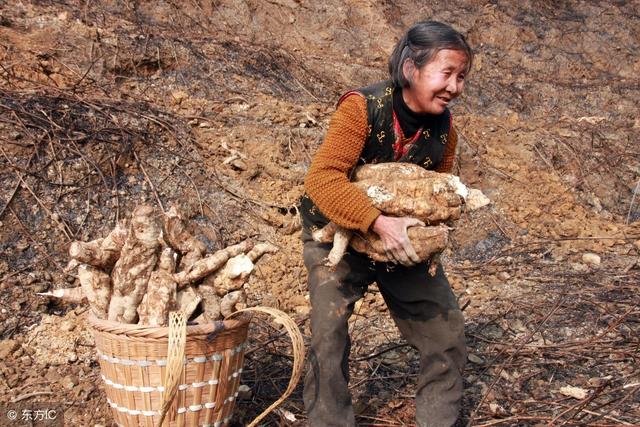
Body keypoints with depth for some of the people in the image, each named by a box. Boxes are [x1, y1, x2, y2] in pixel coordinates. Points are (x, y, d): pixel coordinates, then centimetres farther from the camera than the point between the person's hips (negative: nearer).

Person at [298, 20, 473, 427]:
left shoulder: (443, 126, -10)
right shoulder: (362, 107, -26)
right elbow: (322, 179, -35)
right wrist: (379, 222, -45)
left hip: (403, 239, 5)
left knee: (447, 329, 3)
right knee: (329, 336, -14)